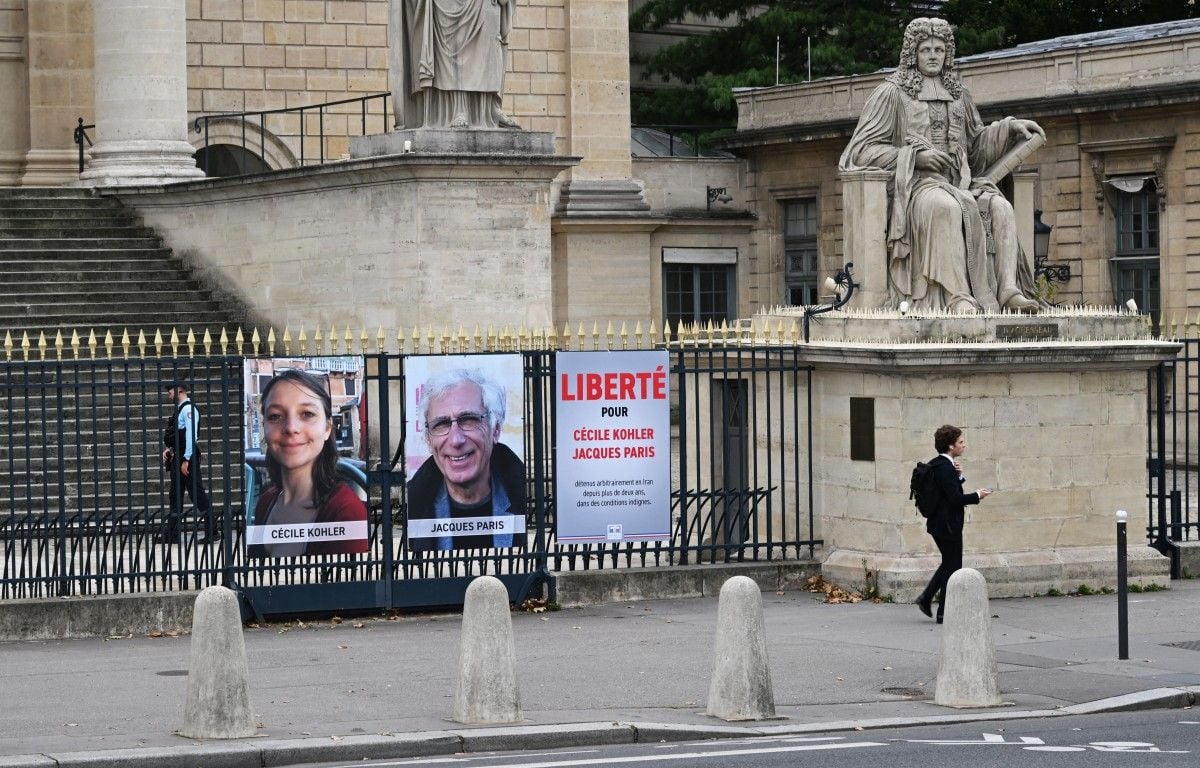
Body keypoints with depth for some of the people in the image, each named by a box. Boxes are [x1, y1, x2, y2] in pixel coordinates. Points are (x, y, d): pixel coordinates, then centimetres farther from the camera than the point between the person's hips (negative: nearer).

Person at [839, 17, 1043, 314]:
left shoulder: (957, 94, 21)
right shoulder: (892, 92, 5)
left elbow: (976, 145, 26)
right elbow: (862, 151, -1)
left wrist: (1009, 127, 8)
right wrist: (915, 157, -12)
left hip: (957, 183, 5)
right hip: (912, 184, -5)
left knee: (999, 209, -25)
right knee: (946, 207, -39)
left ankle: (1009, 291, -35)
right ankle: (958, 296, -46)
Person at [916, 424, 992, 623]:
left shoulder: (936, 464, 9)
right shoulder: (945, 467, -21)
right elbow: (955, 498, -26)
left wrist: (958, 475, -1)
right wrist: (977, 496, -12)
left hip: (938, 523, 10)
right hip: (948, 525, -10)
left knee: (948, 563, 22)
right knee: (952, 567, 2)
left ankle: (926, 598, 21)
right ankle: (944, 613, 8)